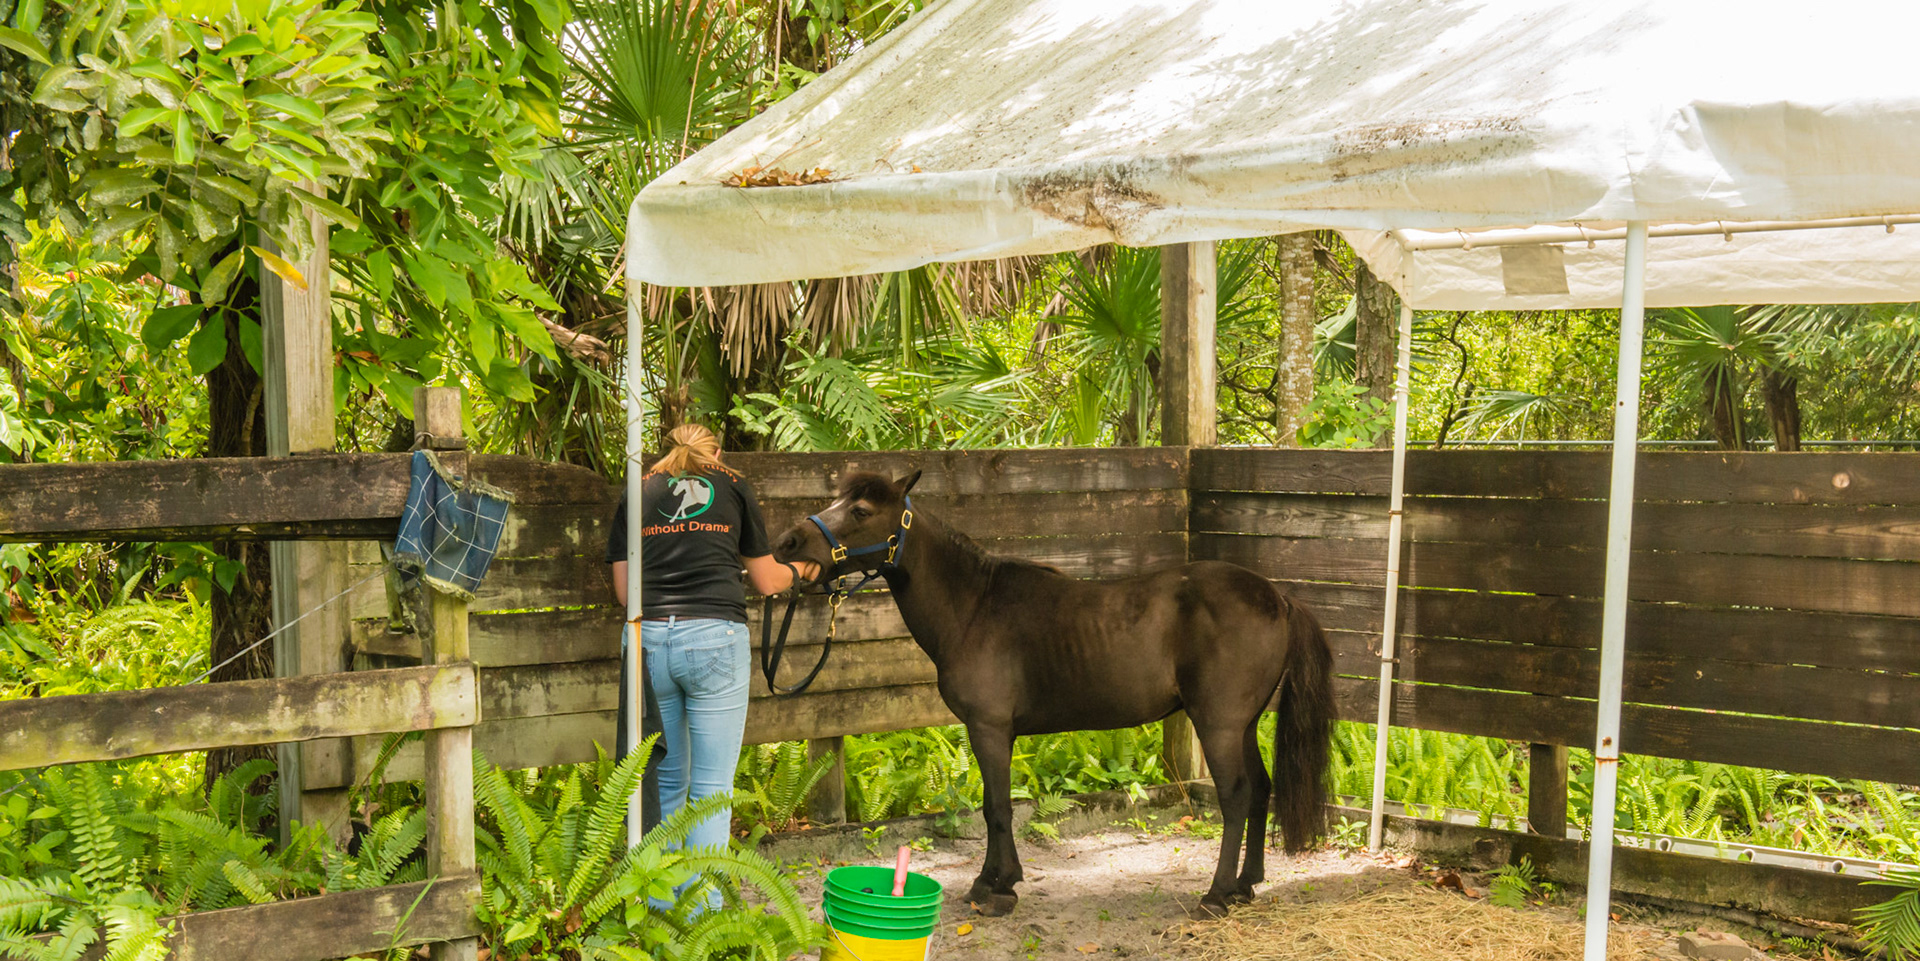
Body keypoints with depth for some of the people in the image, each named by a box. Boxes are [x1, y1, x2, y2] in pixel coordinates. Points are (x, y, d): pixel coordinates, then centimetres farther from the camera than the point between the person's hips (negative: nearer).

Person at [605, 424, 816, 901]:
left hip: (648, 638, 3)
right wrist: (799, 571, 38)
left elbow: (624, 589, 13)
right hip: (715, 636, -2)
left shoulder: (638, 492, 15)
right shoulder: (733, 485, 12)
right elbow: (766, 580, 17)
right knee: (710, 790, 2)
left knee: (665, 782, 14)